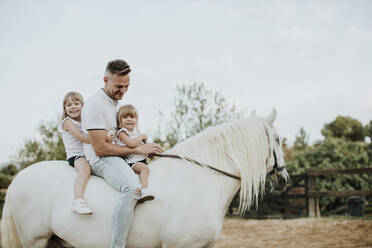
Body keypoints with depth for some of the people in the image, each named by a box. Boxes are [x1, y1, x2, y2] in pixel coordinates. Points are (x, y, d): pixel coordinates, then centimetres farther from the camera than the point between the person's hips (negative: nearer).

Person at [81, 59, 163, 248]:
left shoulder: (115, 102, 16)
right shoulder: (95, 105, -15)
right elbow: (100, 149, -19)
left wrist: (142, 143, 15)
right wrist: (136, 149, -17)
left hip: (117, 157, 10)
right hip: (101, 160, -10)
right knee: (133, 188, -36)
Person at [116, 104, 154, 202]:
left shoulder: (135, 129, 15)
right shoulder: (122, 132, -11)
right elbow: (131, 144, -26)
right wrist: (141, 136, -12)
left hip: (141, 158, 10)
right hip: (131, 161, -10)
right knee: (144, 168, -33)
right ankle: (144, 190, -44)